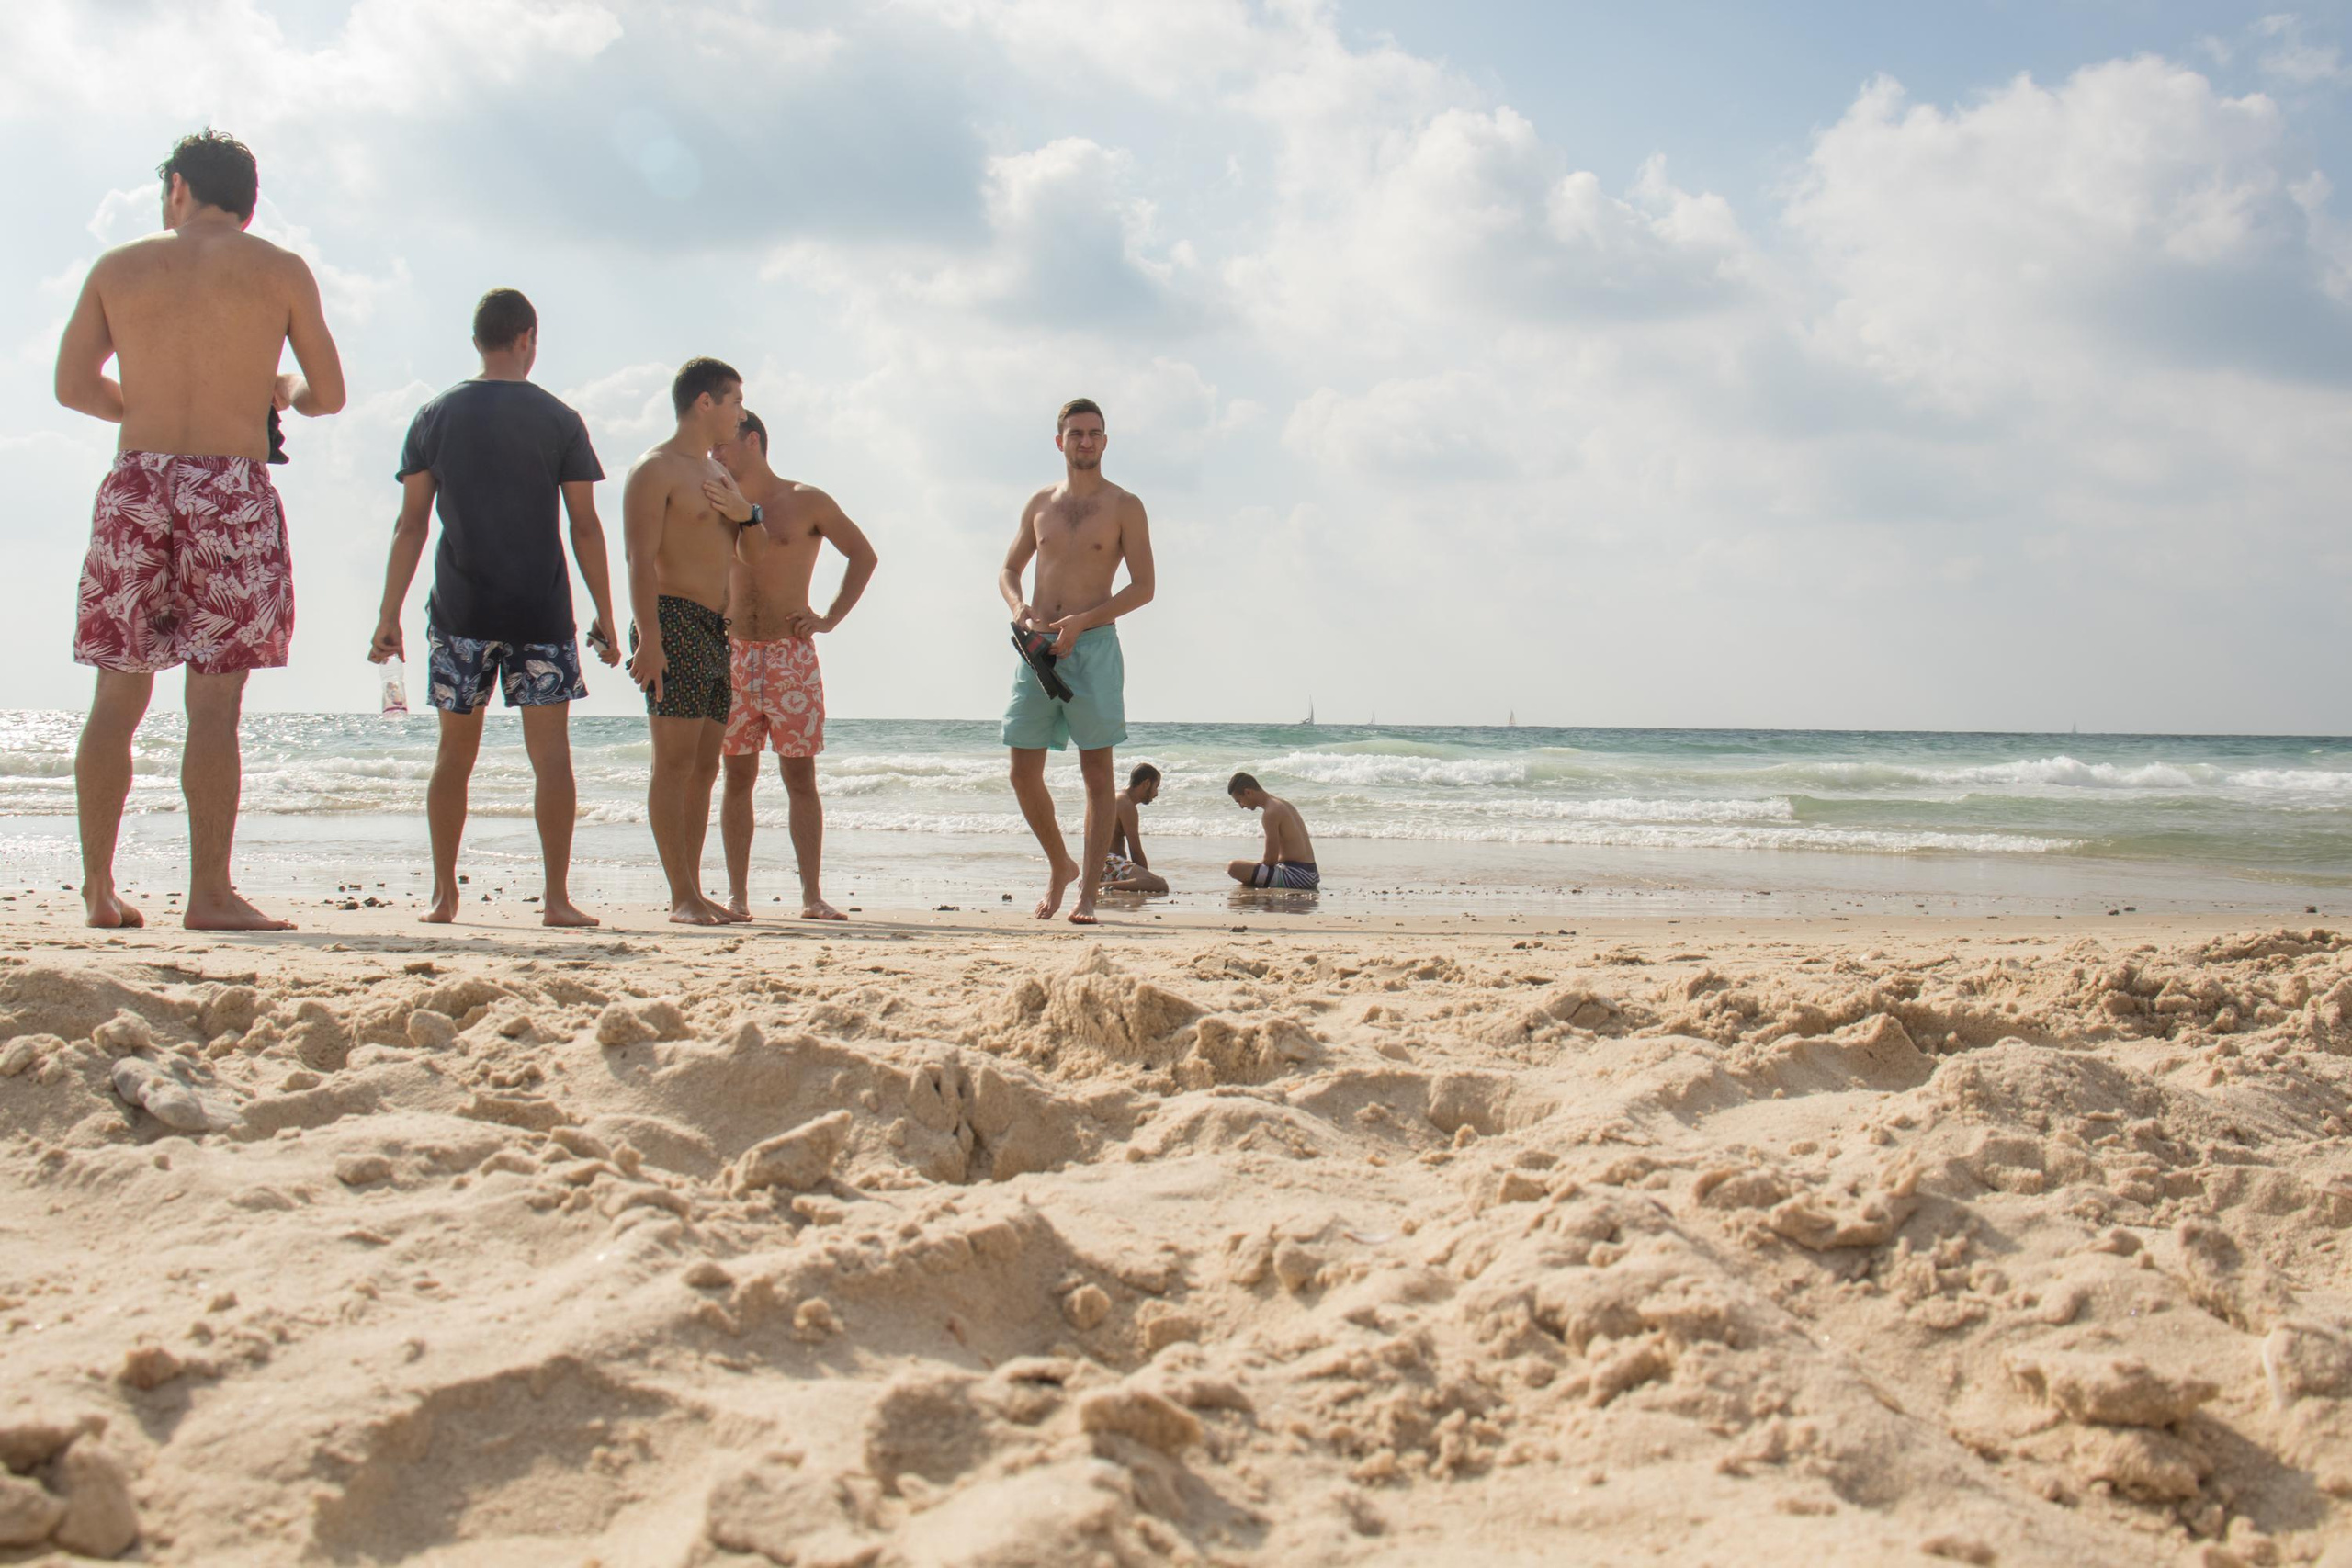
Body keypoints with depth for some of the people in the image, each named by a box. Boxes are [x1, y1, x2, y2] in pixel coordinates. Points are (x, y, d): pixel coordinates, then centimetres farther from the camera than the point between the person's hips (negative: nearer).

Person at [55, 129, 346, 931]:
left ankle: (99, 887, 12)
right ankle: (210, 893, -3)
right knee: (214, 704, -2)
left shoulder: (117, 268, 10)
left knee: (117, 699, 9)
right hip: (232, 491, -2)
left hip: (135, 483, 3)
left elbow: (73, 385, 12)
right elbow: (329, 394, 6)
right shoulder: (280, 271, 4)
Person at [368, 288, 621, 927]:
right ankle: (556, 897, -5)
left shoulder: (434, 417, 5)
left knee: (455, 755, 11)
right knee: (551, 754, -1)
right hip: (540, 610, -2)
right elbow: (585, 527, -1)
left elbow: (410, 525, 2)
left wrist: (389, 613, 5)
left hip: (460, 610, 2)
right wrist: (604, 616, 5)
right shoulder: (560, 420, 0)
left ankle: (443, 896, 14)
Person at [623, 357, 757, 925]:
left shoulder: (718, 473, 22)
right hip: (673, 622, -9)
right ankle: (682, 896, -12)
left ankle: (693, 890, 10)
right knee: (675, 761, -10)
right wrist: (648, 638, -24)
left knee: (705, 766, 7)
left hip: (717, 629, 9)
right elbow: (640, 560, -14)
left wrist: (745, 510, 6)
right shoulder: (655, 470, -5)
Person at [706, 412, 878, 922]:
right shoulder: (724, 506, 14)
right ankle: (737, 895, 4)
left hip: (791, 654, -3)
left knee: (800, 777, -3)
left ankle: (812, 895, -1)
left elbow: (863, 555, 5)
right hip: (733, 652, 3)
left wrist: (830, 617, -3)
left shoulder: (805, 501, 3)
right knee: (737, 775, 1)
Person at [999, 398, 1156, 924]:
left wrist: (1081, 621, -15)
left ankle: (1088, 892, -3)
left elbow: (1143, 587, -4)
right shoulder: (1040, 504, 14)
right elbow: (1009, 569, 22)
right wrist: (1017, 605, -1)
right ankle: (1059, 866, 24)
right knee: (1024, 773, 3)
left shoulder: (1124, 507, 2)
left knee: (1097, 773, -5)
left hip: (1093, 645, -4)